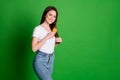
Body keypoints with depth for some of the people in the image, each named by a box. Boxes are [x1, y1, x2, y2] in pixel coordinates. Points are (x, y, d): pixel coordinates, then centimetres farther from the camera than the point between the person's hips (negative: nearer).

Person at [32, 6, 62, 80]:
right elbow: (34, 48, -17)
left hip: (51, 60, 7)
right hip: (40, 60, -7)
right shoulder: (38, 29, -10)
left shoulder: (52, 29, 11)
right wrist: (47, 37, -20)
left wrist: (57, 42, 1)